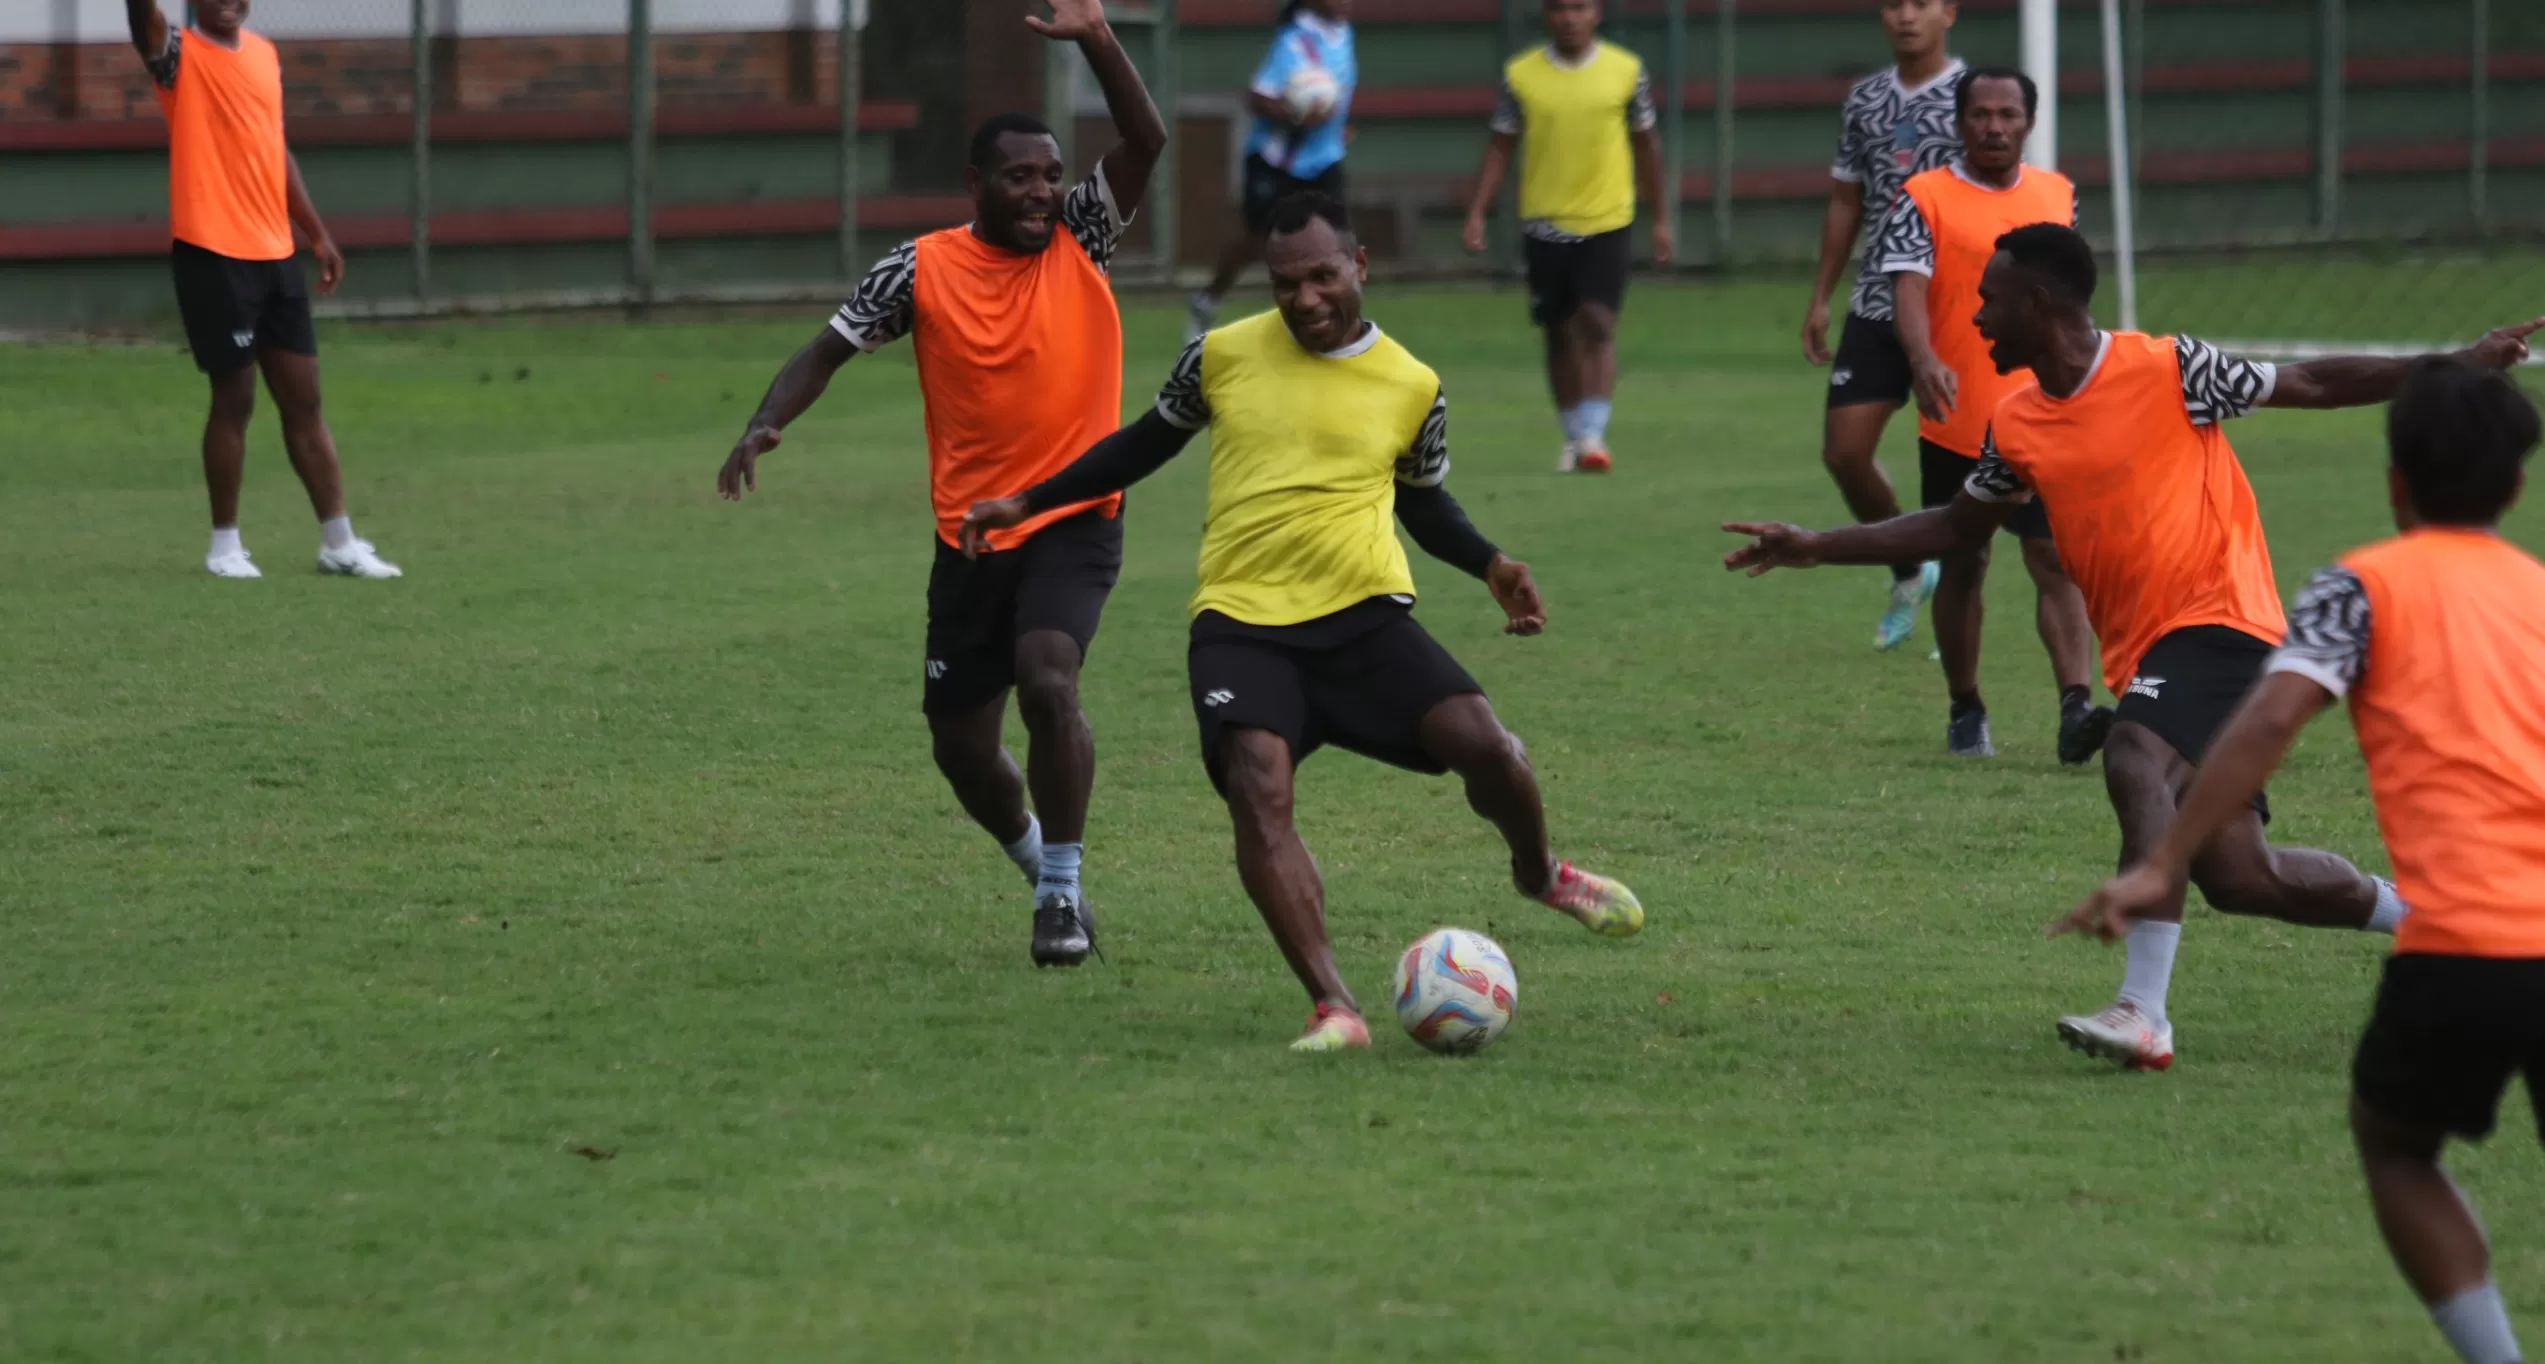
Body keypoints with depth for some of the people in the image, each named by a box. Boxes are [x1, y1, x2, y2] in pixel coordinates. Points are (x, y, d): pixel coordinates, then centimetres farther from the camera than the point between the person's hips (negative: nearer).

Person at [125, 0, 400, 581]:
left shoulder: (264, 54, 13)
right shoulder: (178, 55, -5)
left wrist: (317, 234, 20)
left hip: (275, 253, 6)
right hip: (211, 254, -6)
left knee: (303, 399, 8)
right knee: (234, 398, -1)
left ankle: (339, 543, 14)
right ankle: (225, 543, 12)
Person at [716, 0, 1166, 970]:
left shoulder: (1080, 241, -3)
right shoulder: (922, 270, -3)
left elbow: (1145, 141, -13)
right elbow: (832, 347, 2)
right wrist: (766, 426, -15)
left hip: (1075, 523, -2)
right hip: (971, 534, 2)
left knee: (1046, 680, -27)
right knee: (961, 745, 7)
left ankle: (1063, 891, -12)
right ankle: (1038, 859, 39)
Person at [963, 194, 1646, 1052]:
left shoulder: (1411, 386, 6)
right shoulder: (1222, 356, 6)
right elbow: (1148, 442, 22)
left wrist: (1491, 565, 6)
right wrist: (1026, 505, 22)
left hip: (1364, 615, 0)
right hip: (1241, 622, 0)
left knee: (1484, 746, -17)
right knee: (1258, 791, -25)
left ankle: (1540, 873, 19)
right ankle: (1334, 1008, -28)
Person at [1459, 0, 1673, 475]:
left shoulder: (1627, 71, 0)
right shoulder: (1520, 75, 0)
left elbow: (1646, 145, 9)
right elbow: (1500, 146, 5)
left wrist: (1660, 219, 10)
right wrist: (1477, 213, -4)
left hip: (1608, 222, -1)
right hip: (1545, 223, 1)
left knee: (1597, 326, -13)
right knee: (1560, 333, 8)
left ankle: (1594, 435, -15)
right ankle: (1574, 436, 22)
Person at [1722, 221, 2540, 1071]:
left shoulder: (2166, 370, -9)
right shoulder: (2017, 428, 10)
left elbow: (2310, 386, -1)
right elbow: (1957, 529, 25)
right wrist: (1815, 548, 20)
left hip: (2216, 619, -7)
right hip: (2142, 650, 7)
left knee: (2134, 761, -33)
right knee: (2238, 878, 3)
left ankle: (2144, 1013, -39)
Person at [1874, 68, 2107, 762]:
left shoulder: (2058, 194, 10)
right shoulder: (1924, 198, -3)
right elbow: (1909, 288, -16)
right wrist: (1924, 360, -34)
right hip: (1957, 422, -1)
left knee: (2058, 560, -12)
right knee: (1962, 567, 10)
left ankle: (2077, 708, -21)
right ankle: (1965, 712, 25)